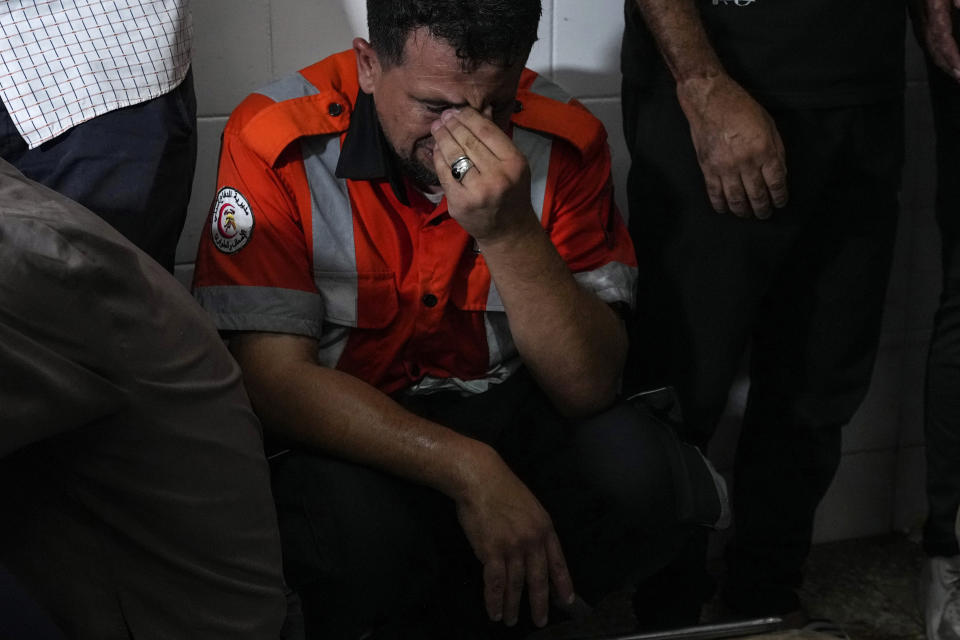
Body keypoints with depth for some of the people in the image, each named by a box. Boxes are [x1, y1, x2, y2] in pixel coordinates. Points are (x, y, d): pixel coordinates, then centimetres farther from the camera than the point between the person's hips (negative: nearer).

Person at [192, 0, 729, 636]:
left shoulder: (563, 139, -12)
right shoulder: (277, 140, -17)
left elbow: (588, 387, -15)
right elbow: (276, 379, -19)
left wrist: (510, 231, -32)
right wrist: (470, 471, -30)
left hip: (512, 411, 3)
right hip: (355, 433, -2)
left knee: (635, 463, -27)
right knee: (357, 524, -36)